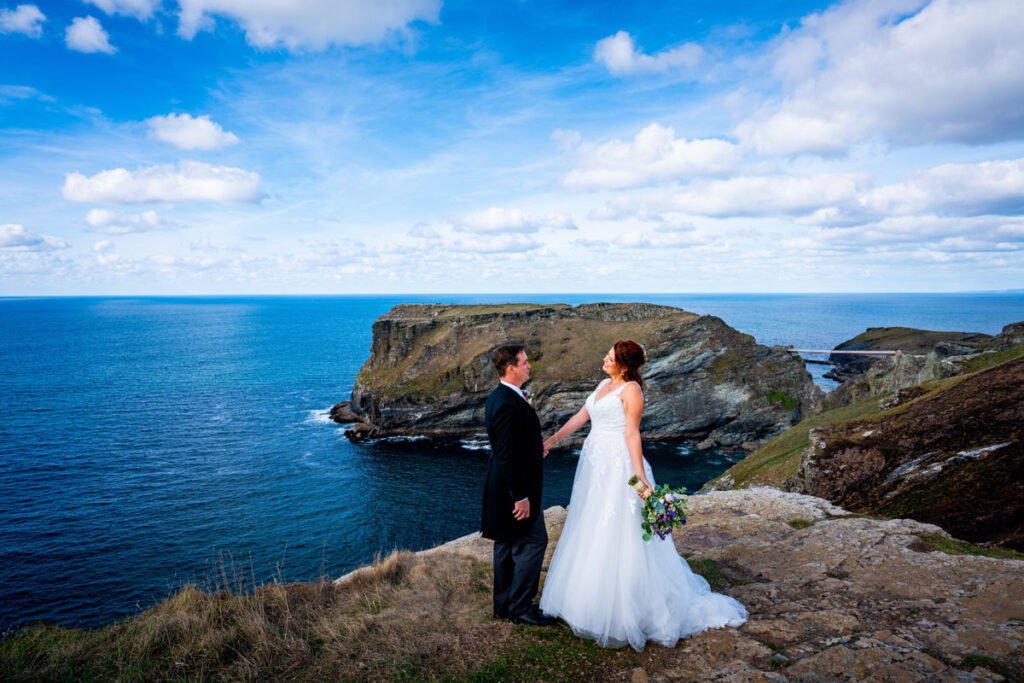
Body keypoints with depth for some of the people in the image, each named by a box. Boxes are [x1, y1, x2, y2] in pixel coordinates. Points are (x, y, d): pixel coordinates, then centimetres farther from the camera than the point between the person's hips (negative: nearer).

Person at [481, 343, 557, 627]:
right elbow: (509, 456, -26)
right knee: (534, 542, 1)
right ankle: (520, 607, 10)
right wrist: (521, 496, -22)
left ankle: (504, 604, 28)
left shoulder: (498, 397, 7)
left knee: (507, 545, 17)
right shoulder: (508, 404, -25)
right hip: (516, 487, -10)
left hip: (506, 486, 10)